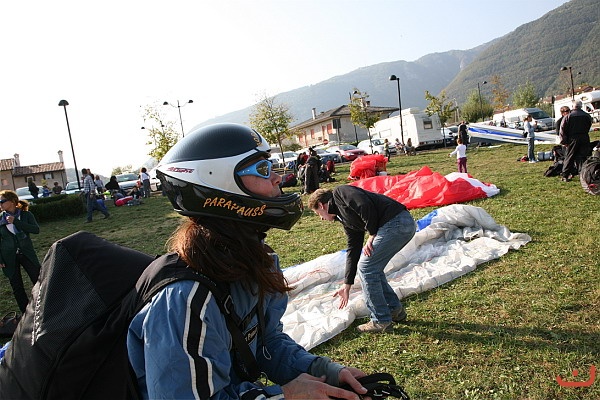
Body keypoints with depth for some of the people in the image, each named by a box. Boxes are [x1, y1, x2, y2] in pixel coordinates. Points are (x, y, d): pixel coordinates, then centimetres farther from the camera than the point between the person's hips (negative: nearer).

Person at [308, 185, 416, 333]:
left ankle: (381, 321, 9)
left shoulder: (340, 192, 1)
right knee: (373, 268, 18)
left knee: (366, 267, -1)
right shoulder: (344, 218, 25)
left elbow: (366, 206, -16)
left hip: (396, 223, -10)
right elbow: (353, 249, 26)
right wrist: (347, 285, 29)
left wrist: (372, 235, -6)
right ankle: (395, 310, 30)